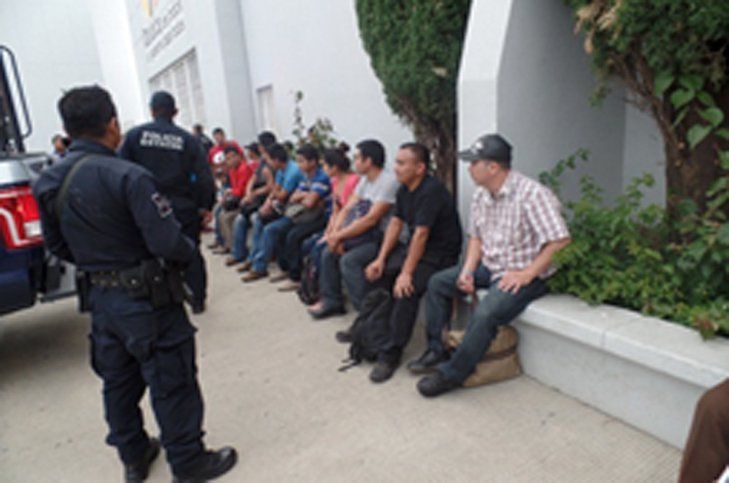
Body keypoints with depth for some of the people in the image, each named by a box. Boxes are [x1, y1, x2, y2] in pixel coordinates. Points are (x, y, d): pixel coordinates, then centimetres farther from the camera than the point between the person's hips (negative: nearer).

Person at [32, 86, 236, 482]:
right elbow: (167, 241, -25)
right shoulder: (128, 176, -22)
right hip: (145, 297, -7)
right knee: (171, 383, 7)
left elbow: (57, 245, 11)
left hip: (99, 298, 7)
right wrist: (189, 249, -4)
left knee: (118, 381, 21)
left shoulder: (47, 182, 2)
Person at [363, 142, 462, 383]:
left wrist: (406, 273, -26)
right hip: (412, 247, 9)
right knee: (373, 274, -4)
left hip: (439, 254, -9)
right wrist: (381, 259, 0)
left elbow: (421, 234, -25)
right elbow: (395, 223, 8)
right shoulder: (404, 189, 8)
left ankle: (390, 354, -17)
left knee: (407, 290, -30)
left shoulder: (431, 191, -21)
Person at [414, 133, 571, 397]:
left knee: (485, 313, -30)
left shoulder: (532, 194, -21)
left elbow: (560, 241, -24)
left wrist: (527, 274, -24)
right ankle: (436, 351, 10)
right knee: (438, 282, 4)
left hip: (522, 274, -8)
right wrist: (468, 269, -1)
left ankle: (452, 374, -11)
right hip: (489, 266, 9)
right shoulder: (481, 195, 5)